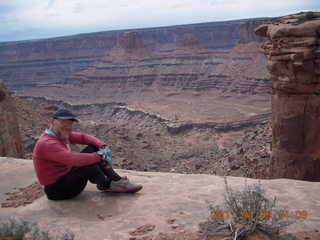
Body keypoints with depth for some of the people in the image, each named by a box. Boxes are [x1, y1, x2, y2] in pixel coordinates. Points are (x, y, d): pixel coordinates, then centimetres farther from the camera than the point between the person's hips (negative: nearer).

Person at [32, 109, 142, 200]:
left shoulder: (61, 134, 3)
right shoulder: (47, 143, -27)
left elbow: (82, 136, 7)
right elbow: (74, 159, -38)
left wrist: (102, 146, -11)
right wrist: (101, 156, -29)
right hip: (56, 190, -10)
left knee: (93, 148, 1)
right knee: (91, 167, -32)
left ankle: (117, 181, -5)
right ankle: (106, 185, 2)